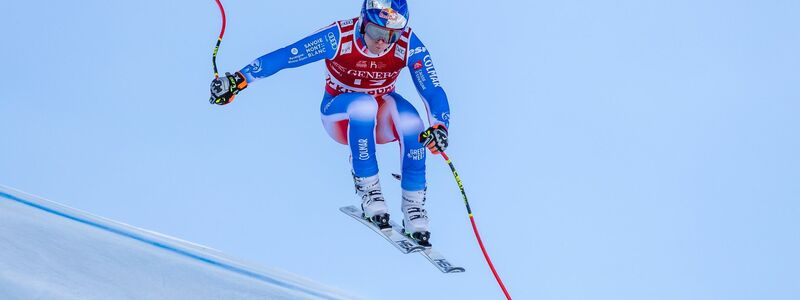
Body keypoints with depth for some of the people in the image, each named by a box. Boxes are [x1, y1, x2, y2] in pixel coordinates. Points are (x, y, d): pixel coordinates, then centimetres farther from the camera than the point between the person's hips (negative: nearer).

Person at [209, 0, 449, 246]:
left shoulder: (408, 44, -22)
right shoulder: (338, 37, -27)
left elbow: (433, 90, -25)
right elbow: (281, 57, -23)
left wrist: (439, 127, -44)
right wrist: (239, 80, -30)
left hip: (381, 117, 2)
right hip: (340, 116, -2)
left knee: (409, 119, -33)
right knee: (364, 105, -37)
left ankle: (413, 206, -21)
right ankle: (367, 189, -25)